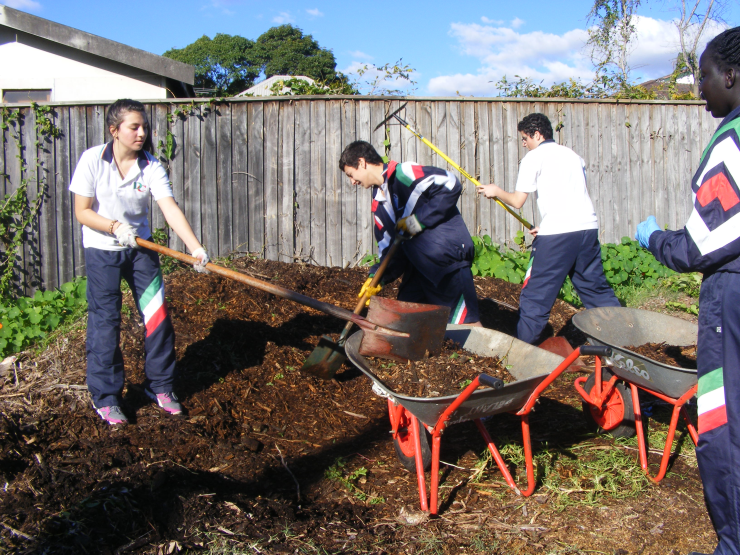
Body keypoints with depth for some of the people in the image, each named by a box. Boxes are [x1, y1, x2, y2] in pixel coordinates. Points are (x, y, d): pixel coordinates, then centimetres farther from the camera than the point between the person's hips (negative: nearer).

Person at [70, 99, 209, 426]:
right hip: (102, 250, -3)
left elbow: (170, 209, -20)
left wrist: (196, 248, -32)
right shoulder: (93, 160, -14)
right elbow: (82, 212, -10)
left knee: (158, 315, 2)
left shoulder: (151, 167, -10)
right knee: (105, 322, 0)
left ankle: (160, 386, 21)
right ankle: (105, 398, 15)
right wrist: (115, 226, -25)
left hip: (141, 246, 3)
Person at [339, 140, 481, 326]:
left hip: (449, 259, -9)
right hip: (418, 267, 9)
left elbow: (451, 185, -23)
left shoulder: (403, 173, -13)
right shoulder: (378, 203, 15)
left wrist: (420, 219, -20)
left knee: (466, 324, -6)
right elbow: (388, 246, 16)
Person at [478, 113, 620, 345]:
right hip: (588, 227, 6)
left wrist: (496, 191, 19)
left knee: (536, 294, 2)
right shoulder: (573, 155, 22)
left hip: (556, 234, -6)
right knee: (596, 288, 17)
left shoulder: (534, 157, 3)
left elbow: (517, 201, 1)